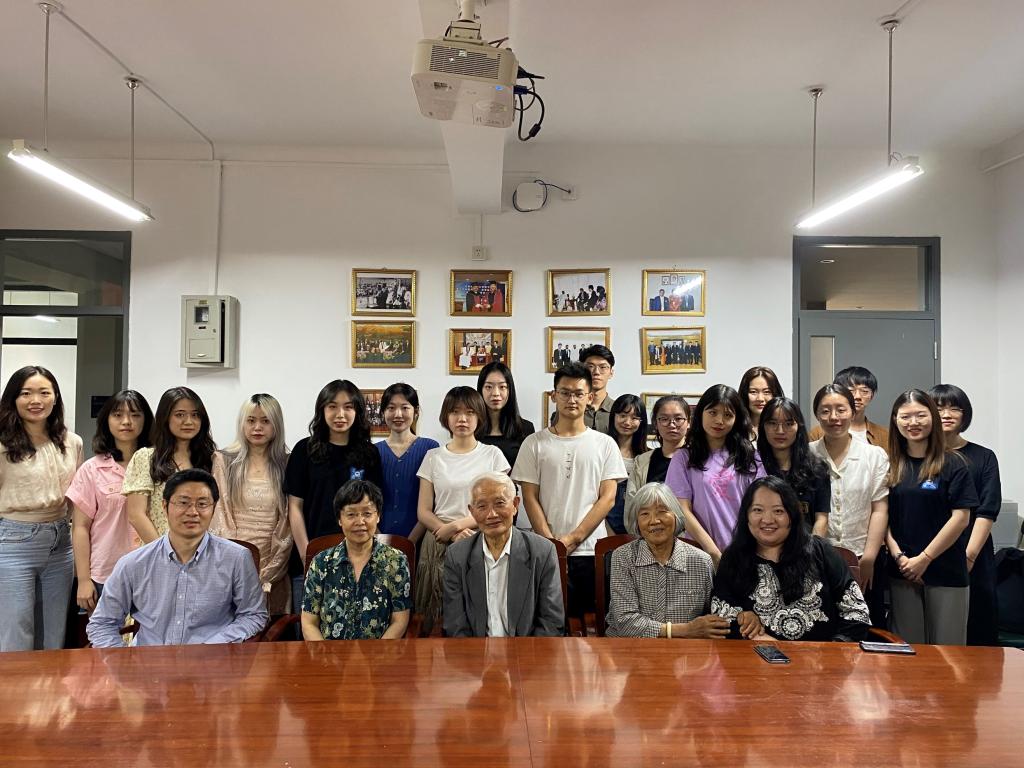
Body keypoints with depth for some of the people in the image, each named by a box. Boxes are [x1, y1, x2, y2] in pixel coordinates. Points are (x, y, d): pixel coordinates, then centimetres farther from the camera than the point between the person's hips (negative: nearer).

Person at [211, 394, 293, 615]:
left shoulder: (287, 464, 5)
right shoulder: (224, 461, 6)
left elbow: (289, 521, 2)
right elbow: (218, 515, 1)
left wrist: (268, 572, -5)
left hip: (273, 573, 0)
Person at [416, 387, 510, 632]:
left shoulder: (493, 455, 6)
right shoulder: (434, 456, 8)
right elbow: (423, 511, 5)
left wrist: (458, 524, -11)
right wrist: (454, 535, -12)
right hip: (440, 547, 1)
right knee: (440, 619, 0)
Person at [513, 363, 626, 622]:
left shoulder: (605, 444, 6)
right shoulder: (535, 443, 6)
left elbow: (607, 498, 0)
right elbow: (530, 499, 2)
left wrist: (573, 539, -8)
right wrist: (551, 542, -8)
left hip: (592, 551, 1)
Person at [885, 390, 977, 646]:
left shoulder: (952, 464, -2)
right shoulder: (890, 466, 6)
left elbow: (961, 518, -7)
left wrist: (924, 558, -10)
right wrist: (899, 556, -6)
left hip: (946, 570, -2)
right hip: (902, 572, 2)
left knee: (947, 646, 4)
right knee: (907, 647, 8)